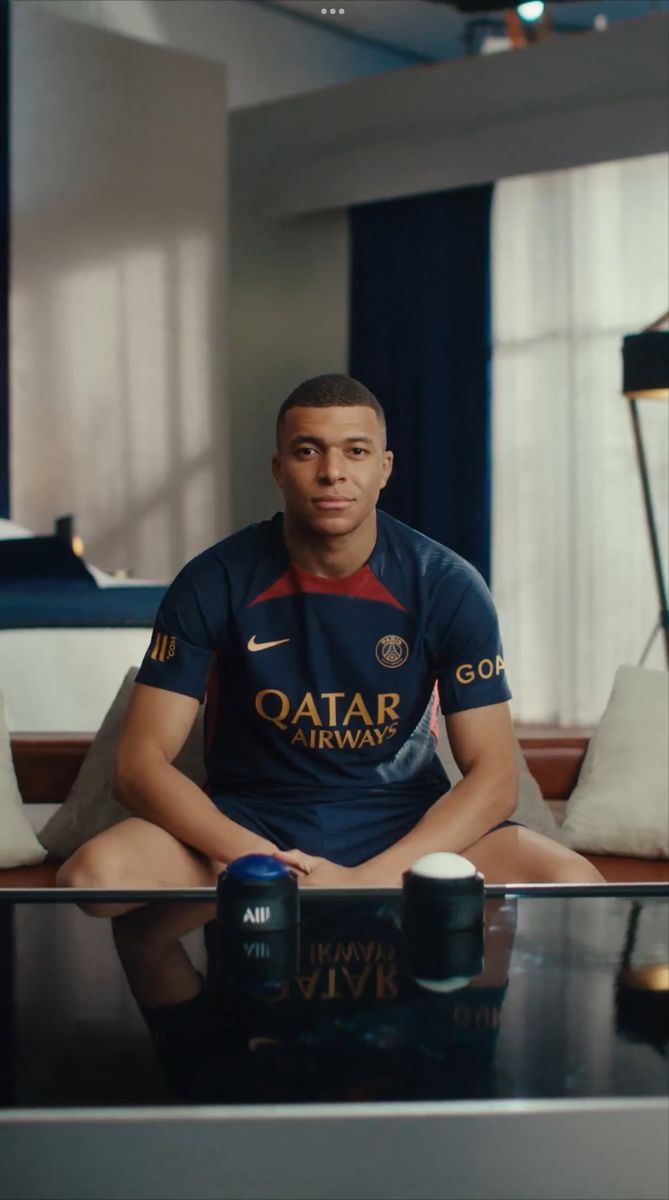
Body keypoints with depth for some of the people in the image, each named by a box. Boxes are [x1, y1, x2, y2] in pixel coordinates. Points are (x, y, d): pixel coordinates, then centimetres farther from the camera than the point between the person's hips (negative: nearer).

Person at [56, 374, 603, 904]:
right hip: (248, 822, -1)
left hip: (408, 828, 1)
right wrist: (252, 859, -27)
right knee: (94, 874, -30)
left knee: (577, 886, -26)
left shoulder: (446, 586, -7)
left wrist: (364, 880, -25)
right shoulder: (214, 582, -8)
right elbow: (140, 761, -10)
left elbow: (493, 776, -10)